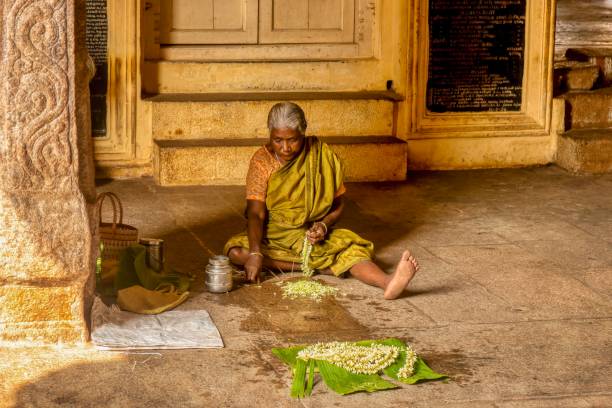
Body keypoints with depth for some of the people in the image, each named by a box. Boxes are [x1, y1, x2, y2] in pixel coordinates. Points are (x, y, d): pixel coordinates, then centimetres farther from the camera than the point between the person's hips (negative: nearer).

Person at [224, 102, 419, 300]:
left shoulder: (322, 156, -6)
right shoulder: (261, 161, -10)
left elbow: (338, 204, 3)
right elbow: (256, 213, -17)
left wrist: (324, 225, -20)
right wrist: (255, 254, -34)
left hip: (313, 236, 0)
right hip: (272, 237, 0)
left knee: (352, 248, -29)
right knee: (235, 251, -30)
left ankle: (388, 282, -57)